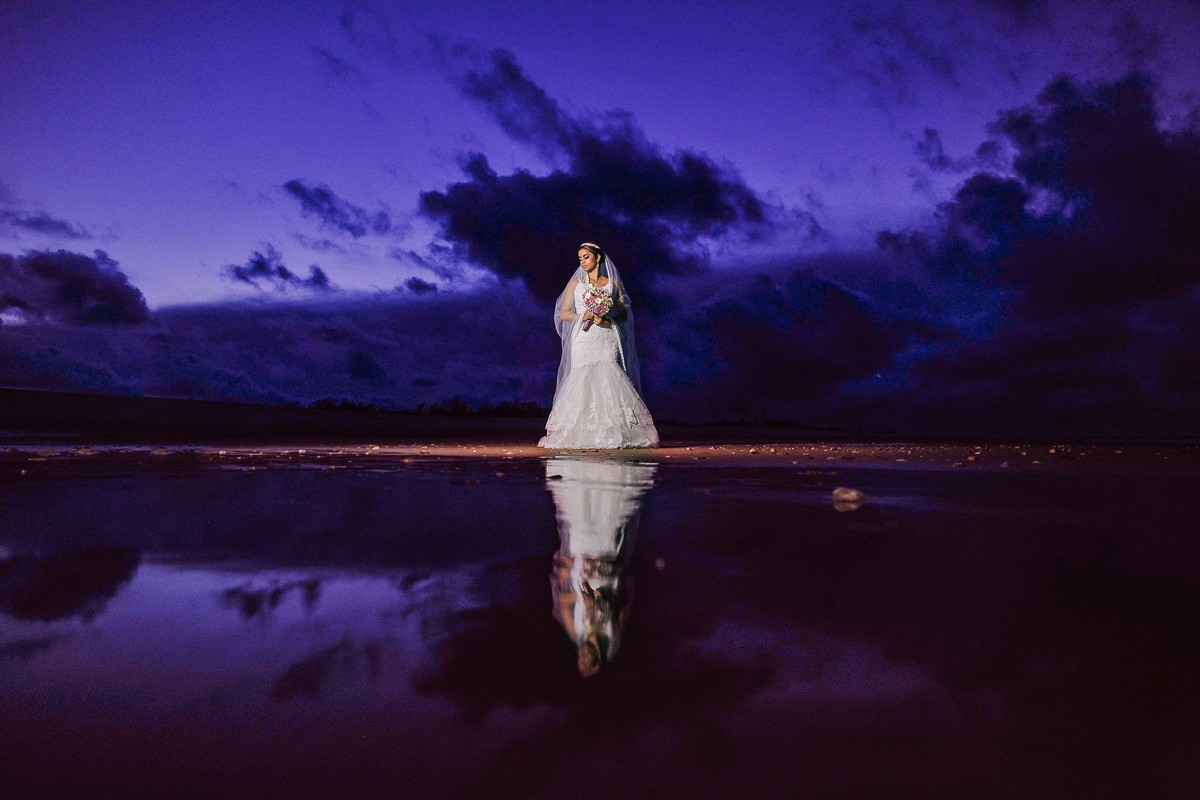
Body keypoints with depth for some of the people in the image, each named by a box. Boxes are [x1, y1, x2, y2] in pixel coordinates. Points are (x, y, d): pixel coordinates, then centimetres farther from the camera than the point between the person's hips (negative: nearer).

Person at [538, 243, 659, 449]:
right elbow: (563, 313, 9)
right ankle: (583, 436, -4)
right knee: (582, 381, -9)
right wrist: (583, 316, -9)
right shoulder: (576, 283, 12)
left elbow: (624, 314, 10)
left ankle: (610, 436, -10)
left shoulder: (613, 283, 12)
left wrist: (606, 318, -10)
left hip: (607, 341, 0)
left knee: (606, 379, -13)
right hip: (584, 340, 1)